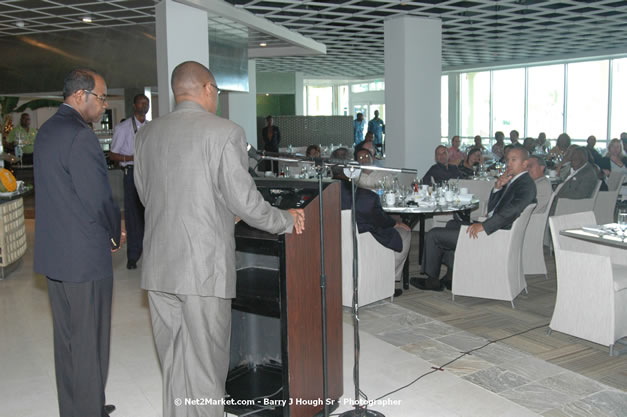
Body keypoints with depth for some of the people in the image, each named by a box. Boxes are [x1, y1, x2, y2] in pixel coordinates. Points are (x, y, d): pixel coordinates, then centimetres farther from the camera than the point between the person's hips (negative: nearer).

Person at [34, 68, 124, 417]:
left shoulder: (47, 131, 11)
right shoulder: (81, 136, -19)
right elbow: (99, 198, -20)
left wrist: (110, 225, 10)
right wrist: (116, 233, -2)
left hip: (53, 251, 10)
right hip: (84, 256, -9)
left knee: (66, 337, 19)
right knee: (90, 342, 4)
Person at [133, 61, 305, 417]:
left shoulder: (147, 134, 7)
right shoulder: (225, 132, -10)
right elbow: (244, 201, -13)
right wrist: (286, 220, 5)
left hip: (159, 268, 6)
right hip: (205, 267, -5)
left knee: (174, 366, 17)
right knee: (205, 369, 7)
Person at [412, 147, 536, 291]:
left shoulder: (525, 184, -15)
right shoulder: (513, 181, 15)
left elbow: (511, 211, -31)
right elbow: (491, 209, 15)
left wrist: (483, 225, -34)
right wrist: (498, 187, -1)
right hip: (490, 227, 11)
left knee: (433, 235, -4)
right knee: (452, 224, 32)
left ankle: (432, 280, 16)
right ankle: (452, 276, 25)